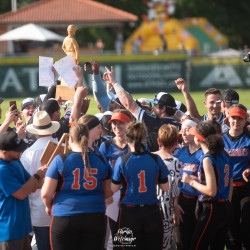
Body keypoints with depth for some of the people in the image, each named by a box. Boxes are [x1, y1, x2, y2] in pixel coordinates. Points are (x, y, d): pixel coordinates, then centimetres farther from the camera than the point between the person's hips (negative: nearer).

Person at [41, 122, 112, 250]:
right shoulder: (101, 161, 3)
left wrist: (48, 206, 14)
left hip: (64, 218, -2)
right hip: (95, 218, 2)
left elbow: (46, 194, -6)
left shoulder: (60, 160, -7)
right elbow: (108, 193, 11)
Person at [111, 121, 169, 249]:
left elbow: (114, 188, -2)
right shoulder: (156, 160, -4)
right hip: (152, 212, 2)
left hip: (130, 211, -2)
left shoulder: (122, 161, -9)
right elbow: (165, 187, 3)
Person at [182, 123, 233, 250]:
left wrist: (191, 182, -9)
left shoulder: (208, 159, -17)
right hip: (224, 209, 9)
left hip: (211, 210, -9)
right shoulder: (223, 154, 8)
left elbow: (211, 191, -21)